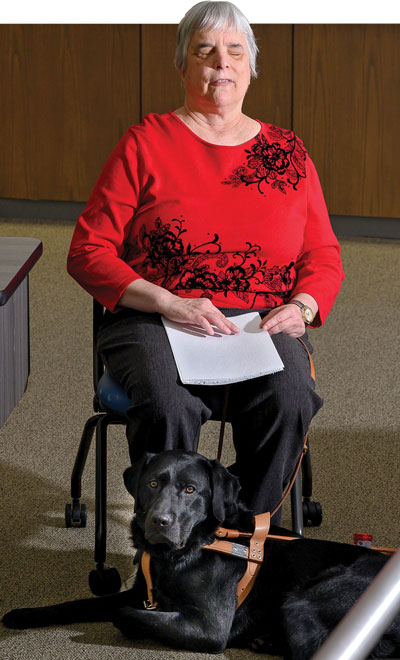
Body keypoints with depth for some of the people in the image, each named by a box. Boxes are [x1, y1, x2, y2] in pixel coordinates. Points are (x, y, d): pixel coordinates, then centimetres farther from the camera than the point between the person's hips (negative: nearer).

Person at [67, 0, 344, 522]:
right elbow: (87, 252, 1)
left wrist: (302, 306, -5)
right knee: (167, 405, -35)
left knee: (290, 400, -31)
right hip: (154, 320, -2)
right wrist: (169, 302, -13)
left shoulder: (288, 152, 16)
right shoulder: (146, 143, 6)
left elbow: (324, 257, 19)